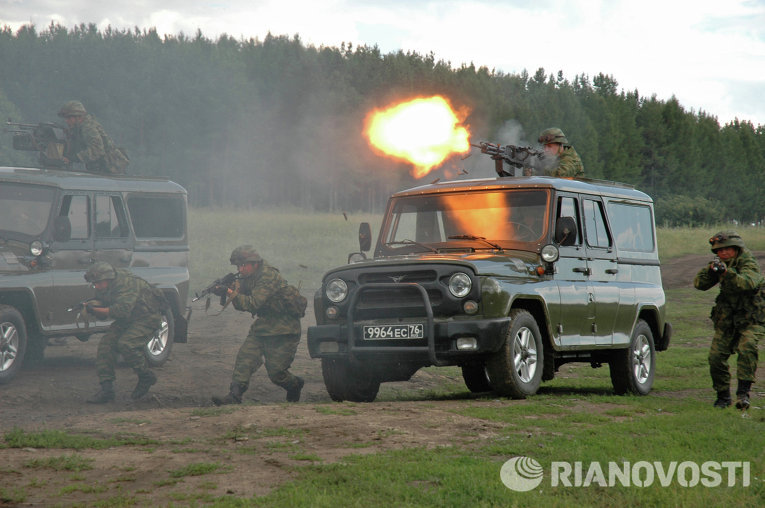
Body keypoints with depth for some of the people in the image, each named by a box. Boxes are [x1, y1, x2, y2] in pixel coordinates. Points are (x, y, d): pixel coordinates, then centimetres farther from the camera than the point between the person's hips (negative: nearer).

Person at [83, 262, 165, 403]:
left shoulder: (126, 283, -29)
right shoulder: (105, 288, -1)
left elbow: (122, 310, -39)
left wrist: (95, 309, -36)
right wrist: (89, 307, -16)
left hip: (147, 318, -9)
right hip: (126, 320, 9)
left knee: (125, 344, -29)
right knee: (105, 344, -9)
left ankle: (146, 377, -6)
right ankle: (106, 389, -7)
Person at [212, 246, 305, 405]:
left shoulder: (268, 276, -23)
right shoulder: (248, 277, 4)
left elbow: (253, 303, -31)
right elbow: (241, 305, 4)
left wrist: (230, 293, -37)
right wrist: (227, 288, -13)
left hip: (284, 329, -8)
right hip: (262, 325, 8)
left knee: (275, 371, -5)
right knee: (244, 358, -9)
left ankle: (295, 385, 25)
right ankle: (234, 396, -9)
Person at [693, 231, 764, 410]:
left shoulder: (748, 264, -15)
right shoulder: (720, 264, 3)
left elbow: (748, 282, -36)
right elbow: (699, 284, -4)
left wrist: (727, 272, -50)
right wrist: (710, 270, -23)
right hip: (726, 320, 5)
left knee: (746, 348, -28)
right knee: (716, 357, -2)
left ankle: (743, 393, -27)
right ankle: (723, 396, 14)